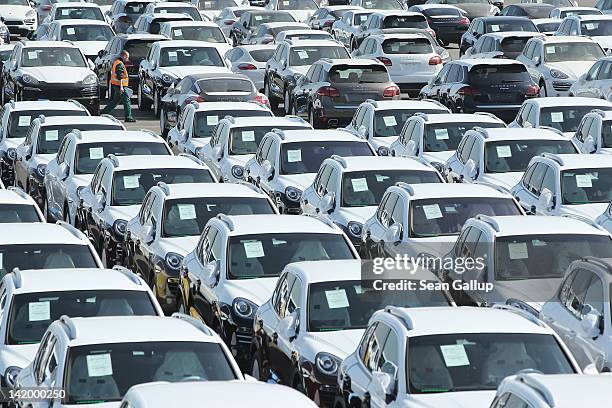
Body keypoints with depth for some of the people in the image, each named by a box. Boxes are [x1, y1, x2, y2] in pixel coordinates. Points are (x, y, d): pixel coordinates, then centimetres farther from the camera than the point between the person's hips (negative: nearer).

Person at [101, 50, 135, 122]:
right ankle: (128, 117, -4)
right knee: (126, 100, -5)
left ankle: (104, 112, 16)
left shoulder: (116, 62, 17)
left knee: (115, 100, 16)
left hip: (115, 85, 10)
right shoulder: (120, 64, -16)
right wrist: (121, 87, -25)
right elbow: (120, 77, -22)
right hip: (119, 85, -10)